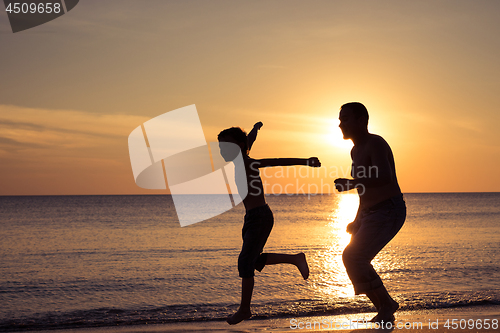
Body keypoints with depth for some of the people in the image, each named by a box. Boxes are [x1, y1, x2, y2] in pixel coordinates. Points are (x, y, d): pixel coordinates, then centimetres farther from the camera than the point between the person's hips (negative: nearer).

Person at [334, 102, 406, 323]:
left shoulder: (375, 143, -13)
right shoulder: (356, 151, 17)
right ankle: (385, 313, 15)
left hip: (389, 212, -10)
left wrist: (351, 184, -29)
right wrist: (357, 220, 23)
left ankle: (387, 304, -7)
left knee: (353, 257, -19)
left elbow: (384, 177, -31)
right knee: (357, 263, 6)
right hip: (372, 214, 10)